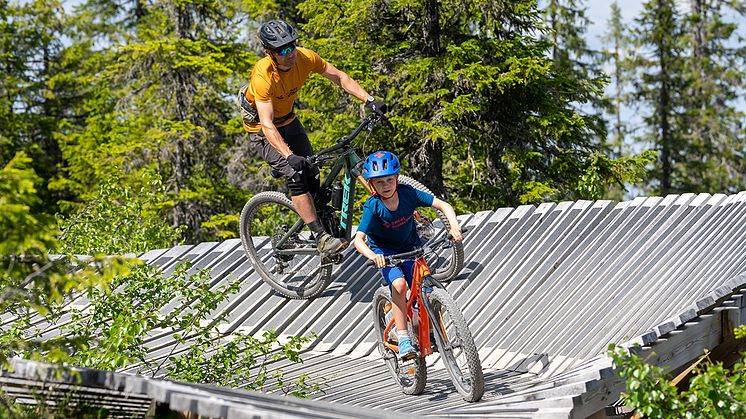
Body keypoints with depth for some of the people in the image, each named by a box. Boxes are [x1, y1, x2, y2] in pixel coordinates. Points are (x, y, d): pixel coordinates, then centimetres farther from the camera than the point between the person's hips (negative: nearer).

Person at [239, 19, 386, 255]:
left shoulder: (304, 57, -20)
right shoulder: (263, 76, -34)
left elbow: (339, 77, -8)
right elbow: (267, 125, -40)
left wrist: (369, 101, -19)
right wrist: (289, 156, -52)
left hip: (288, 120, 6)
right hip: (262, 129, -6)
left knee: (312, 178, -1)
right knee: (295, 174, -23)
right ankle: (321, 238, -24)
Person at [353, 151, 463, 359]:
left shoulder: (408, 193, -20)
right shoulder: (373, 206, -25)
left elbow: (443, 205, -21)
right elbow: (358, 239, -33)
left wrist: (454, 225, -40)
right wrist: (371, 255, -53)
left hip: (410, 248, 3)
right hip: (384, 251, -3)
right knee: (399, 284, -28)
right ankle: (403, 338, -20)